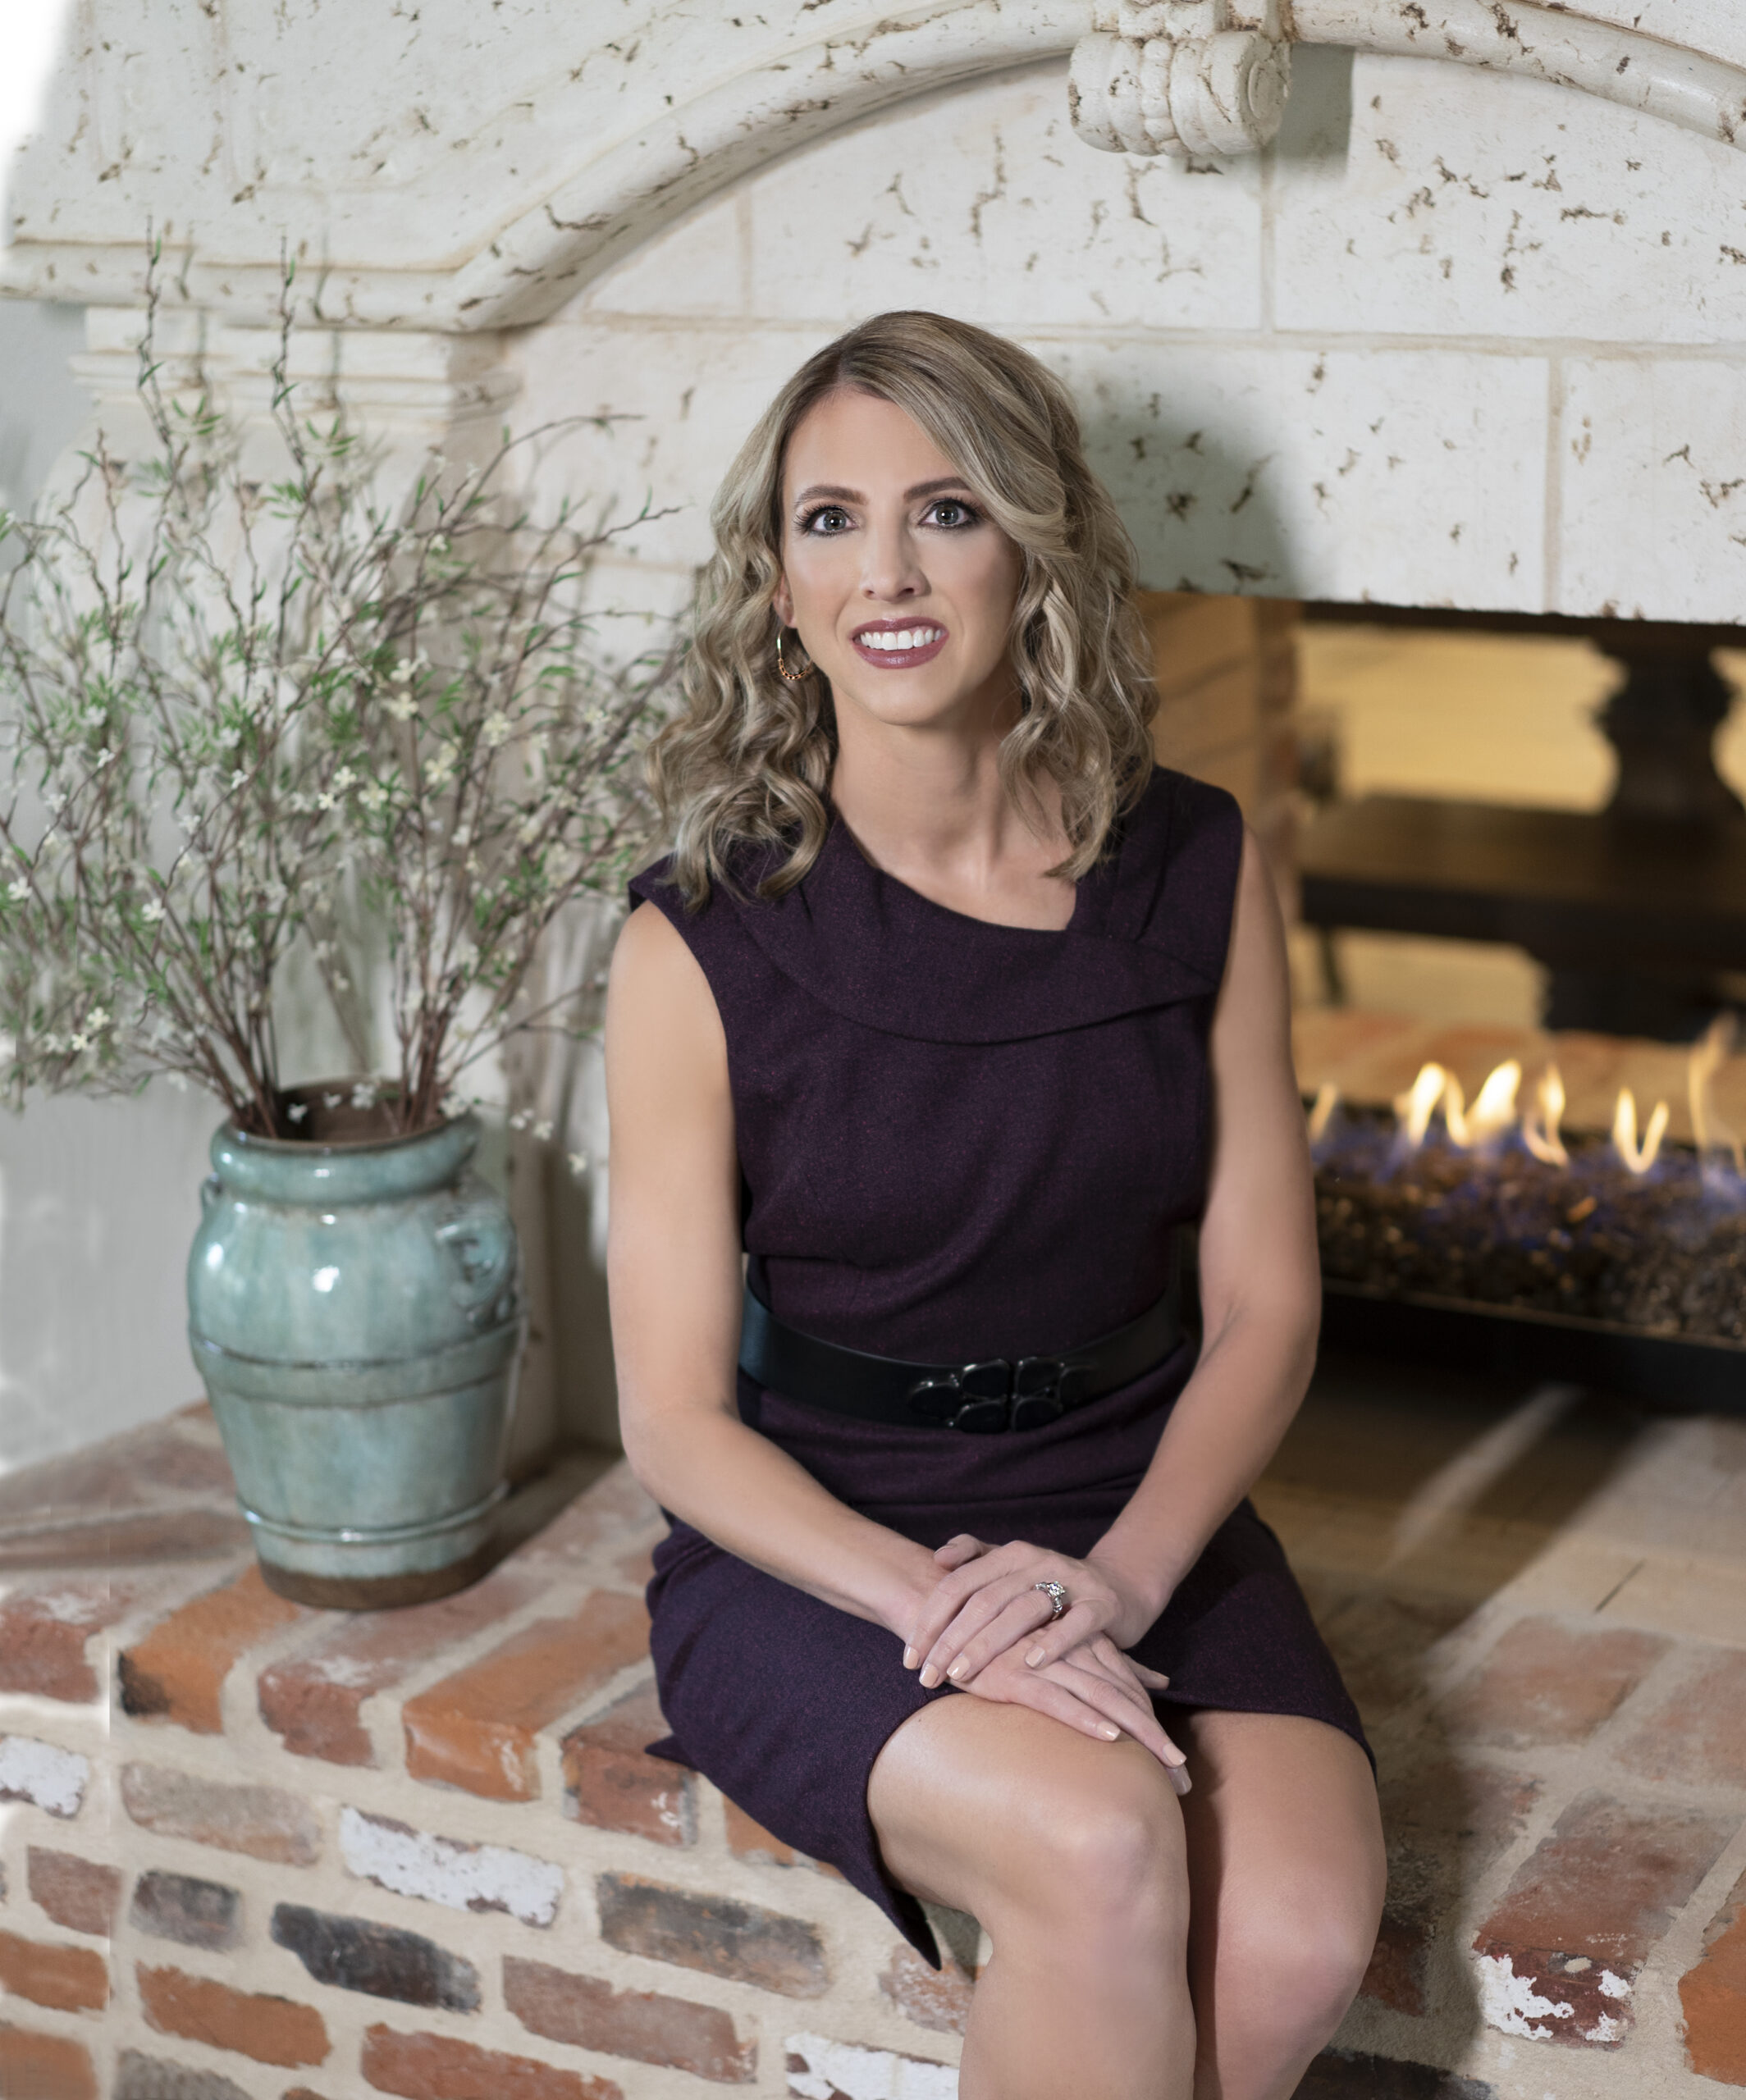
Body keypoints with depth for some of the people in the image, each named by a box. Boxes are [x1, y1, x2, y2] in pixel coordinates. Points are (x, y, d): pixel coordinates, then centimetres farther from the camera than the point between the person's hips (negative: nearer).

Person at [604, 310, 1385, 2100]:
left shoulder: (1193, 875, 0)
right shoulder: (706, 941, -8)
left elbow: (1262, 1304, 2)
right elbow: (677, 1417, -6)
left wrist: (1122, 1571, -15)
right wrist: (931, 1600, -22)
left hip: (1137, 1527, 3)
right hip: (811, 1547, -2)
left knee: (1298, 1937, -25)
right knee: (1100, 1851, -32)